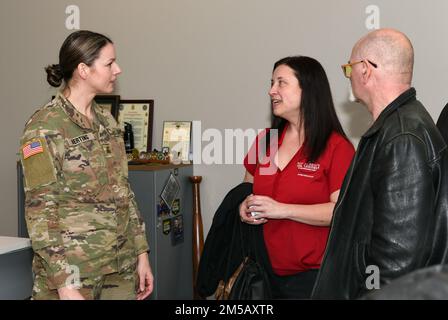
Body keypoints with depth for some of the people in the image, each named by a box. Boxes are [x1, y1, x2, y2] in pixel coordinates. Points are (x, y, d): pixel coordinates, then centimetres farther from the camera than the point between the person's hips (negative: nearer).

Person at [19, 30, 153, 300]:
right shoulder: (45, 127, -12)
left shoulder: (107, 120, 8)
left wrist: (141, 253, 8)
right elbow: (40, 210, -15)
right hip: (72, 267, -6)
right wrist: (65, 285, -19)